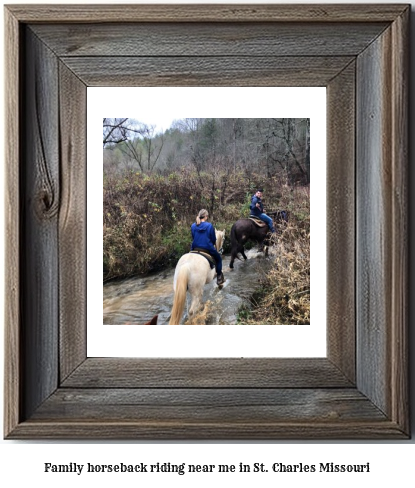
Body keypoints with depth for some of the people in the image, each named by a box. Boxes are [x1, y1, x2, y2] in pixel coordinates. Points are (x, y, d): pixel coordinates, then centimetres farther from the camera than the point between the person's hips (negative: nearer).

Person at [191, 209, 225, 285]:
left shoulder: (193, 226, -2)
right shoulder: (209, 225, -11)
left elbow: (193, 237, 8)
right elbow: (213, 239, -4)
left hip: (195, 249, 3)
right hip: (208, 249, -3)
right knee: (218, 258, 23)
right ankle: (219, 277, 23)